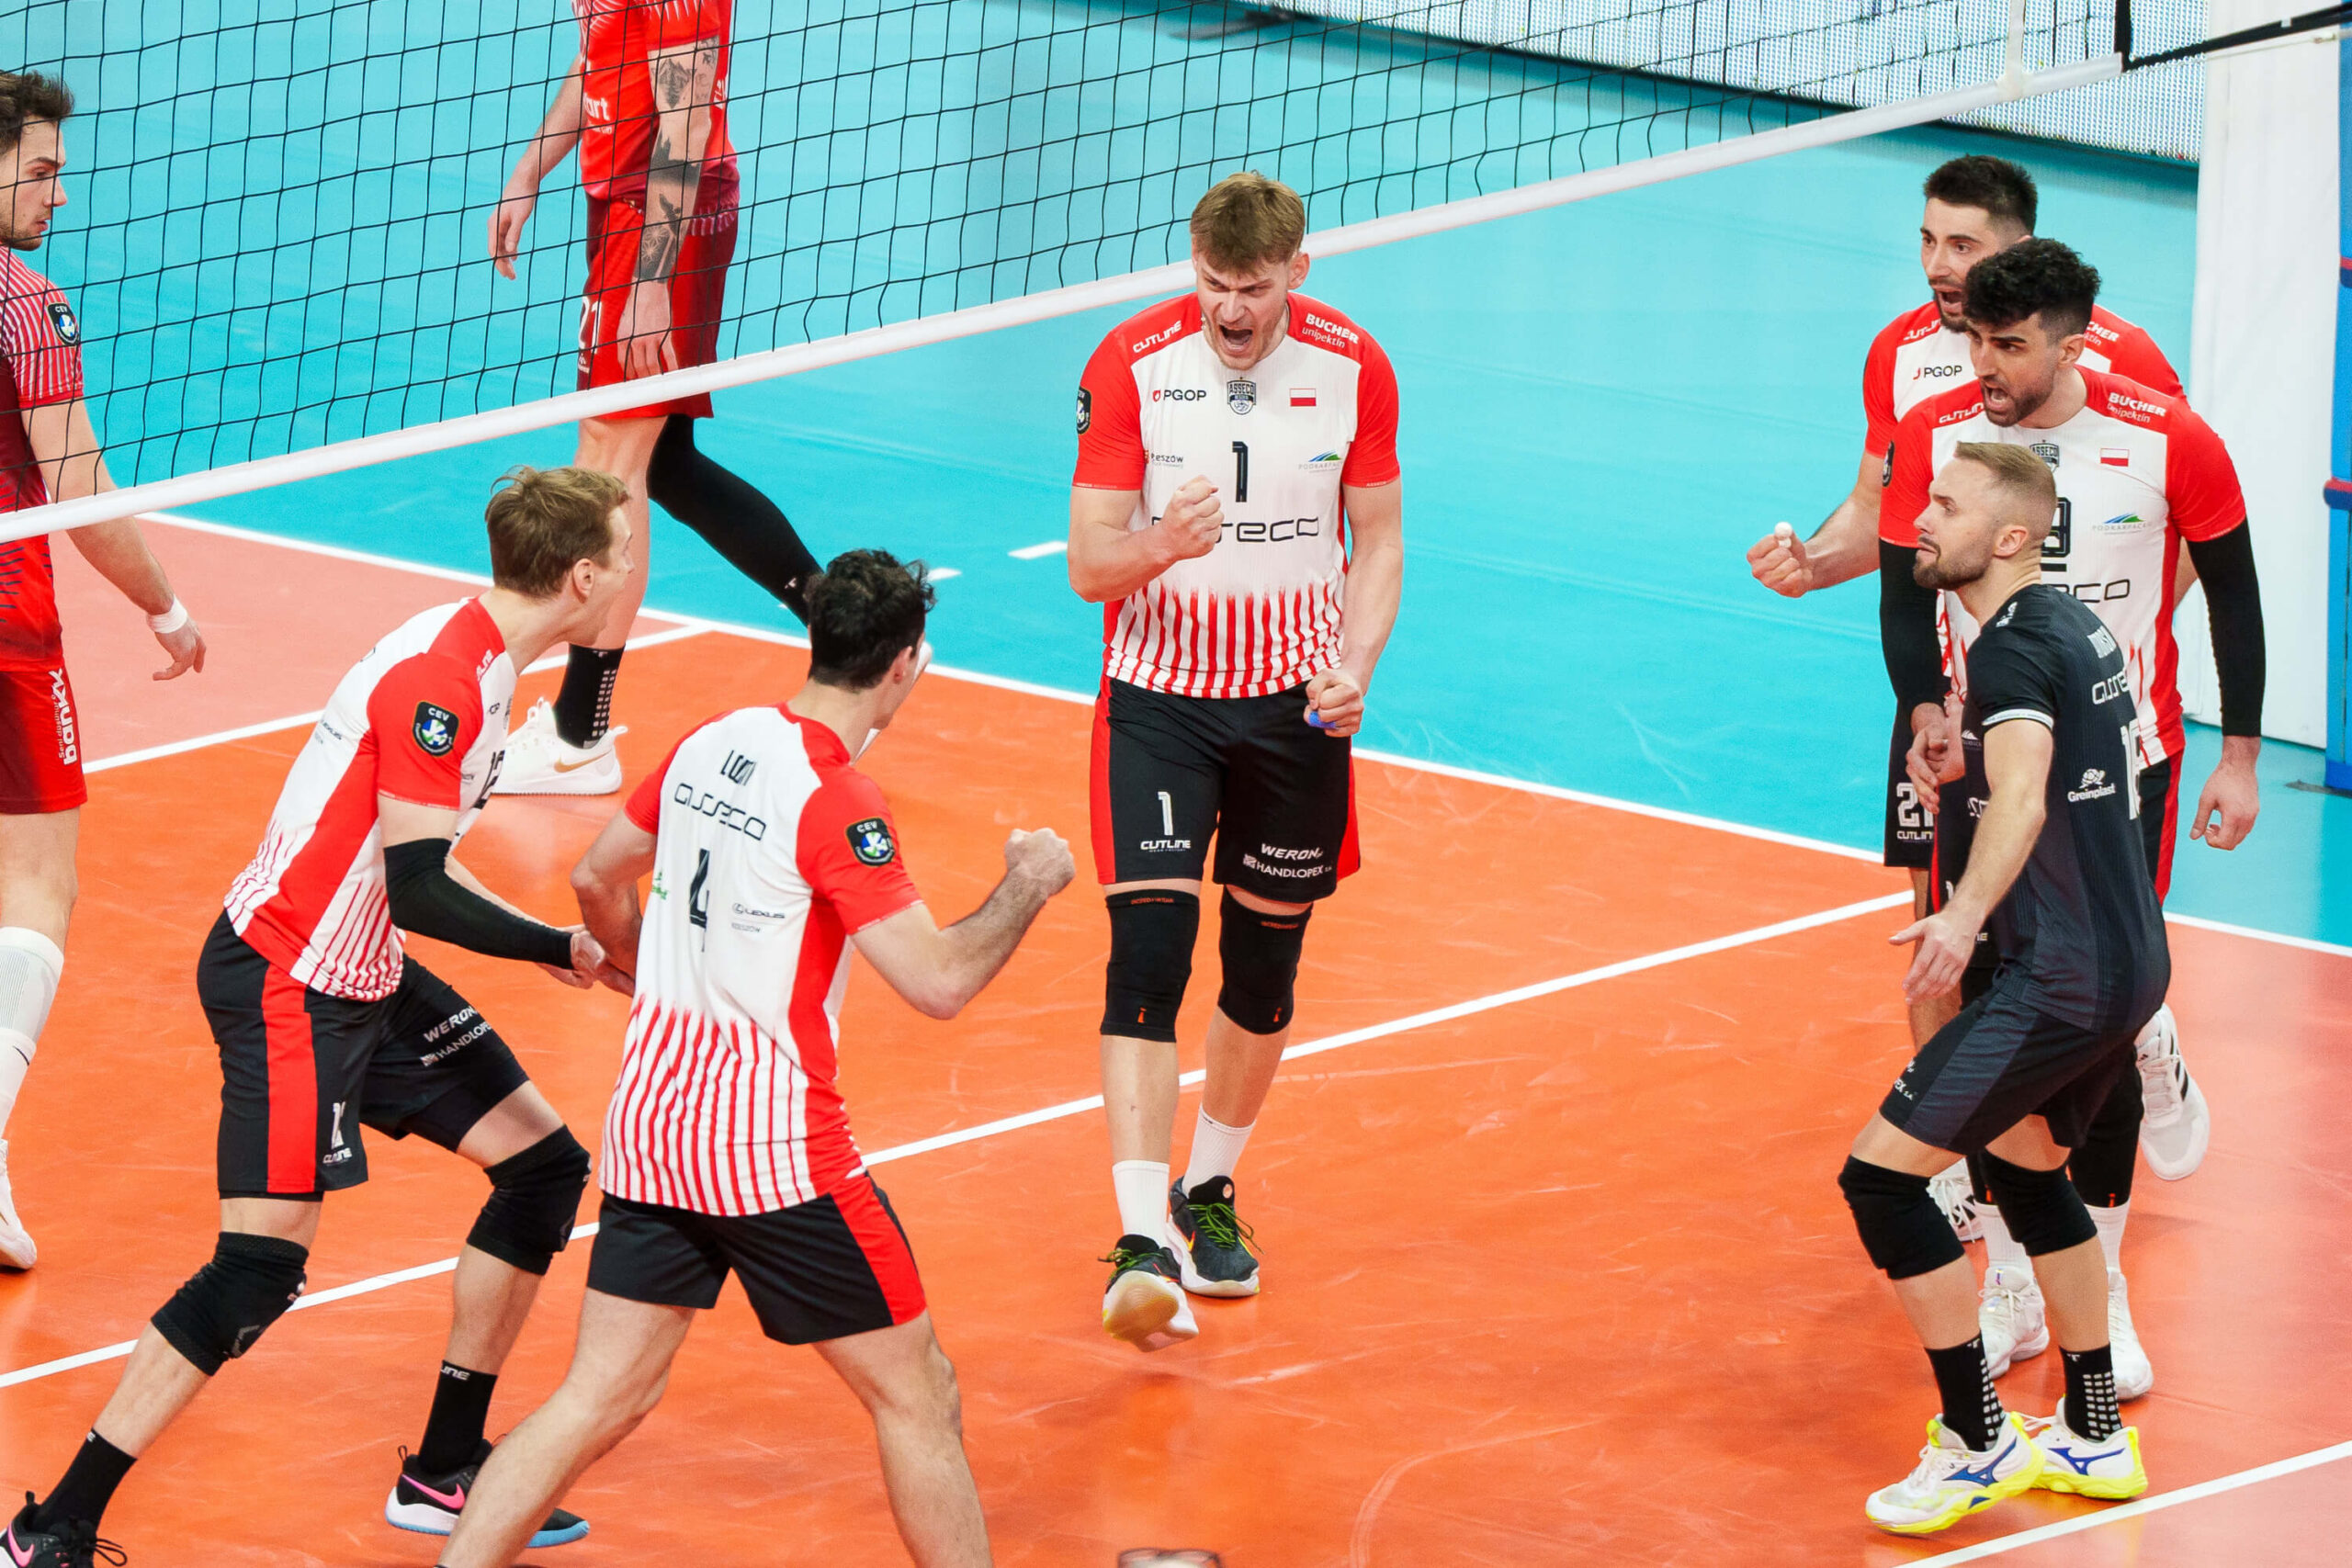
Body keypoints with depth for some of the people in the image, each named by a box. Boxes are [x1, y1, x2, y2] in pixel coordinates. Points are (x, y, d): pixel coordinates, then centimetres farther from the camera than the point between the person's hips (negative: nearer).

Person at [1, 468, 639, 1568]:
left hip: (361, 976, 10)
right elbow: (417, 889, -26)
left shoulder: (480, 661, 8)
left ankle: (443, 1475, 20)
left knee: (542, 1164, 11)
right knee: (260, 1271, -15)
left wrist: (544, 949, 13)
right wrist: (563, 950, -15)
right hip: (283, 981, -10)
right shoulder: (439, 678, -23)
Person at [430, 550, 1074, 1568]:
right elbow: (939, 981, -20)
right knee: (917, 1396, 7)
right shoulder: (834, 798, -17)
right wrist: (1028, 885, -4)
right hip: (775, 1143, -7)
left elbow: (598, 881, 21)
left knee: (598, 1400, 8)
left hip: (648, 1126, 7)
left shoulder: (709, 746, 6)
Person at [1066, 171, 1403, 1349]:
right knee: (1149, 953, -16)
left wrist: (1357, 663, -10)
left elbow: (1378, 541, 7)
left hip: (1296, 707, 3)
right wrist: (1163, 545, -31)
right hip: (1160, 693, -2)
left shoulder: (1352, 368, -4)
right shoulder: (1132, 364, -10)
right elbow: (1089, 565, -9)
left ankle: (1208, 1191, 33)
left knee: (1265, 965, 11)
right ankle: (1145, 1241, -21)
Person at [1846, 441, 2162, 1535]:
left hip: (2062, 980, -11)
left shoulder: (2012, 648, -17)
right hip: (2129, 959, 11)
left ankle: (1976, 1447, -4)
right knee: (2026, 1166, 28)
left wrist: (1967, 913, -49)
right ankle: (2093, 1441, 35)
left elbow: (2021, 794, -35)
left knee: (1881, 1177, -9)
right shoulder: (2072, 625, 13)